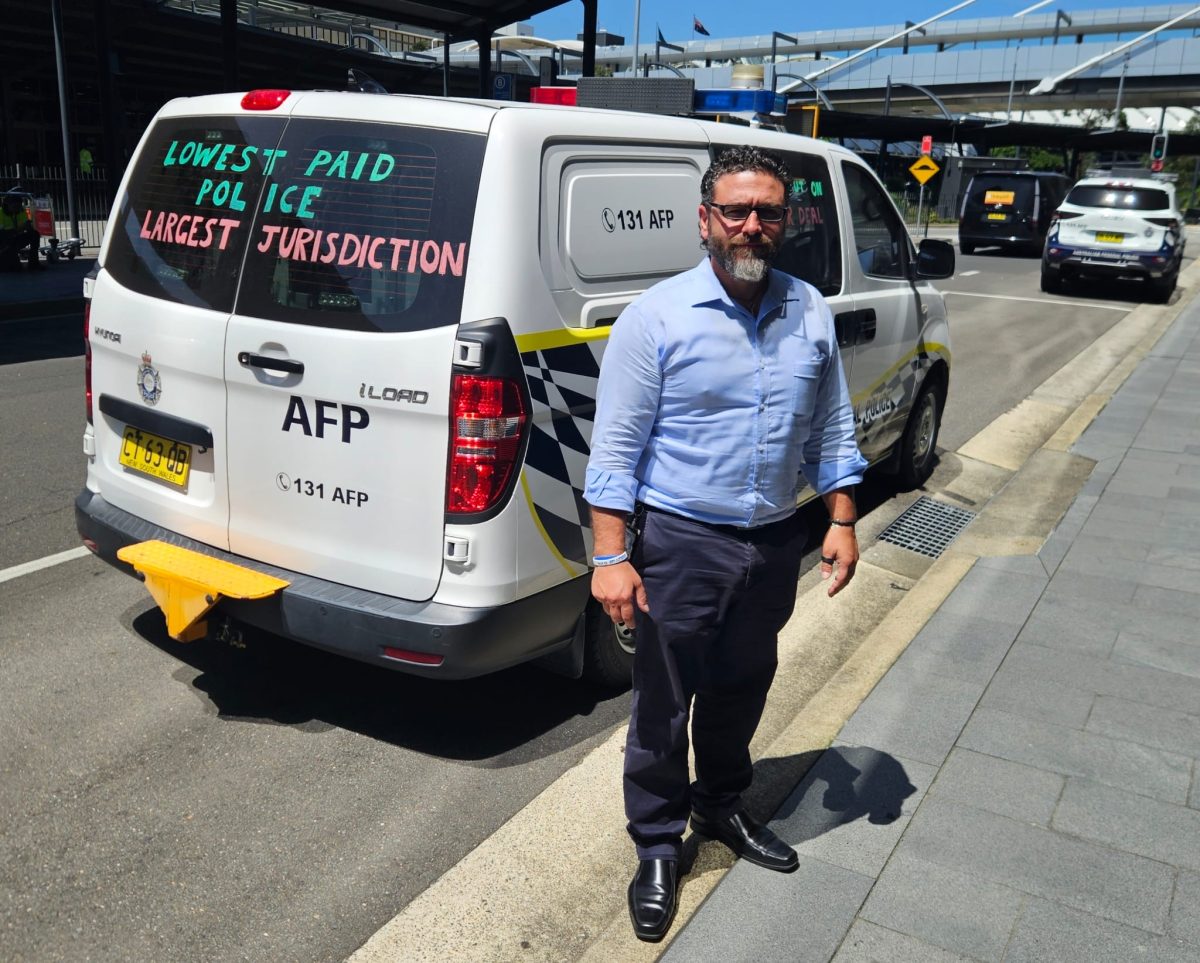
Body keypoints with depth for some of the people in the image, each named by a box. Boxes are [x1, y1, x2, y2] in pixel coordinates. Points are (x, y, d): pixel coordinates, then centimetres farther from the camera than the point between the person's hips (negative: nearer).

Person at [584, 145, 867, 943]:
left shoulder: (810, 312, 4)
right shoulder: (656, 317, -11)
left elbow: (832, 428, 12)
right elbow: (616, 447, -13)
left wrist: (843, 522, 7)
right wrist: (611, 558, -17)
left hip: (774, 543, 5)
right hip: (681, 544, -4)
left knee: (741, 690, 21)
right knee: (664, 703, 8)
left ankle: (723, 808, 44)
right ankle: (659, 847, 28)